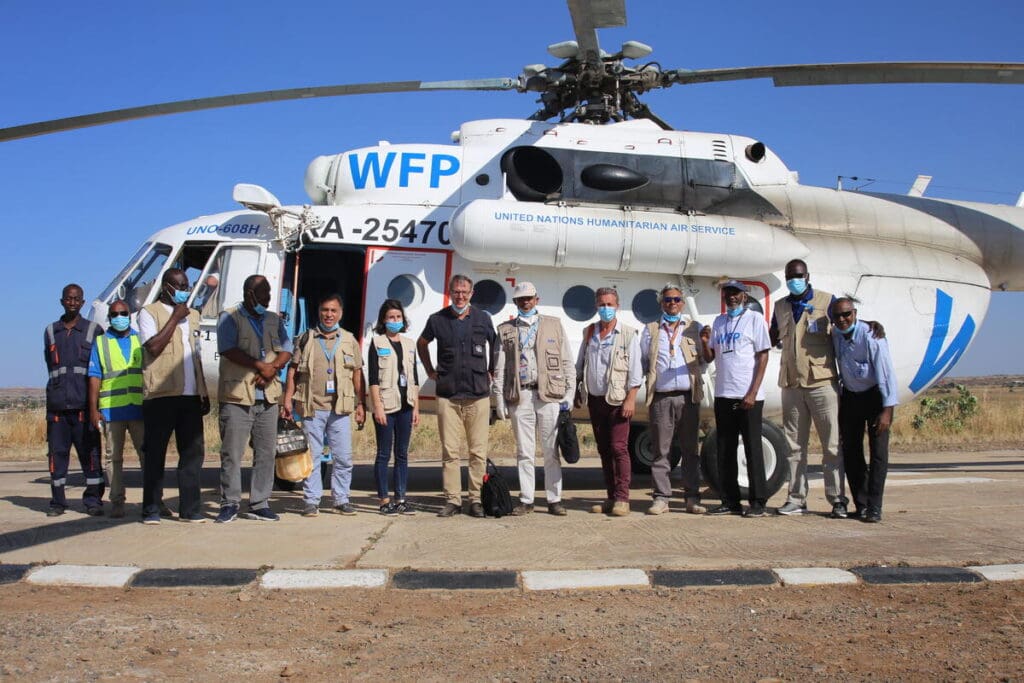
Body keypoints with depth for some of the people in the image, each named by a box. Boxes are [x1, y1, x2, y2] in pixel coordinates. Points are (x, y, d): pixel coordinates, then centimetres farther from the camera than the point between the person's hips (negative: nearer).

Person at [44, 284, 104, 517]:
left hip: (84, 403, -2)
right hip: (57, 403, 2)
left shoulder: (94, 330, 7)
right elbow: (50, 363, 20)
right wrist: (61, 380, 7)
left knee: (90, 452, -2)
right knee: (57, 452, 3)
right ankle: (57, 501, 11)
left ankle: (93, 500, 4)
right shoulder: (51, 331, 15)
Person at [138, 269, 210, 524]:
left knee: (193, 452, 4)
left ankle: (189, 509, 9)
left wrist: (204, 393, 17)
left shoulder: (192, 315, 20)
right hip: (160, 395, -6)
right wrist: (175, 318, -10)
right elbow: (154, 347, -14)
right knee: (155, 453, 0)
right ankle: (151, 510, 7)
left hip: (190, 395, 6)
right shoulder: (149, 313, 1)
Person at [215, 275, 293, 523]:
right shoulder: (229, 318, 2)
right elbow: (228, 349, -11)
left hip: (267, 397, 5)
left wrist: (273, 368, -10)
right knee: (232, 453, -2)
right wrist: (260, 365, -14)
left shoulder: (274, 320, 17)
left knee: (266, 453, 4)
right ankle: (230, 504, 7)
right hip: (237, 397, -5)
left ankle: (259, 504, 11)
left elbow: (286, 350, 10)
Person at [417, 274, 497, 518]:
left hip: (478, 395, 0)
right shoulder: (438, 320, 5)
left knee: (478, 451, 1)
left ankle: (476, 499, 8)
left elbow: (494, 344, 22)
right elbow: (422, 344, 23)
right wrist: (430, 371, 16)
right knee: (450, 451, 0)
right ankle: (452, 500, 7)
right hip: (447, 396, 0)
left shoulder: (483, 318, 6)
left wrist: (491, 372, 15)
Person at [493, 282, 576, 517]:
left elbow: (567, 362, 8)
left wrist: (569, 393, 0)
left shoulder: (554, 325, 11)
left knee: (551, 451, 1)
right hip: (520, 396, 1)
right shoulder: (506, 330, 12)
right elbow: (499, 368, 9)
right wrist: (499, 399, 1)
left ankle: (554, 500, 8)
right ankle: (526, 500, 11)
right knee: (524, 451, 5)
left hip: (549, 394, -1)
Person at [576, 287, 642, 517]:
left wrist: (631, 398, -14)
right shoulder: (588, 332, 13)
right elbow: (579, 365, 20)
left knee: (619, 448, -11)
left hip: (617, 400, -5)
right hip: (594, 399, 5)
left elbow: (635, 369, -6)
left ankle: (622, 499, -8)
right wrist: (577, 390, 13)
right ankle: (611, 497, 12)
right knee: (604, 450, 7)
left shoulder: (628, 334, -2)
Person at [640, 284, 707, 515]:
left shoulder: (694, 328, 13)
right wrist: (653, 375, 2)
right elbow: (641, 361, 15)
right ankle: (661, 498, 3)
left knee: (690, 449, 3)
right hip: (661, 397, 0)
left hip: (688, 395, 0)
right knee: (661, 450, -1)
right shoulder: (650, 330, 13)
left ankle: (692, 498, 8)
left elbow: (705, 358, 11)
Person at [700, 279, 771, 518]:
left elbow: (763, 356, -6)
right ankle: (730, 501, 14)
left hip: (748, 396, -6)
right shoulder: (719, 322, 15)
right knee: (724, 450, 7)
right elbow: (709, 357, 15)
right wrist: (705, 342, -8)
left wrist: (752, 393, -13)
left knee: (753, 449, -1)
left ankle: (757, 502, 5)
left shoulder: (754, 318, -1)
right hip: (723, 395, 6)